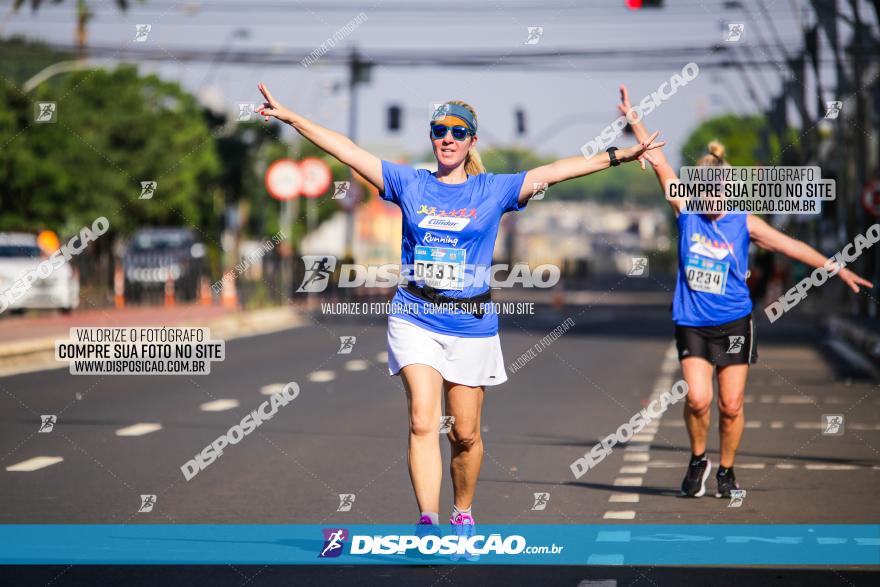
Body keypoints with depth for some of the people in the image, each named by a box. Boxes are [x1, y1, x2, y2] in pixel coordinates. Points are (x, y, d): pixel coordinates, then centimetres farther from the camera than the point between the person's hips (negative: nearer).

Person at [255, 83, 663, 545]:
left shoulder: (494, 190, 4)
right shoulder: (409, 184, 5)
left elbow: (555, 171, -2)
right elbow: (347, 150, 3)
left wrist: (618, 156, -8)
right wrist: (290, 117, 0)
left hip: (471, 324, 0)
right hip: (415, 319, 0)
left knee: (465, 433, 6)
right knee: (423, 422, -15)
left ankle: (463, 516, 26)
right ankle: (428, 522, -21)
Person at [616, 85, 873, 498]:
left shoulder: (743, 223, -3)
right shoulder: (687, 213, -1)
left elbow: (790, 246, -1)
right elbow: (660, 164, -3)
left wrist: (838, 270, -3)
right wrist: (633, 119, -5)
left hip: (734, 324, 0)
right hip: (692, 324, 0)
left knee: (731, 405, 1)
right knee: (697, 399, -16)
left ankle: (726, 471, 19)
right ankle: (698, 459, 9)